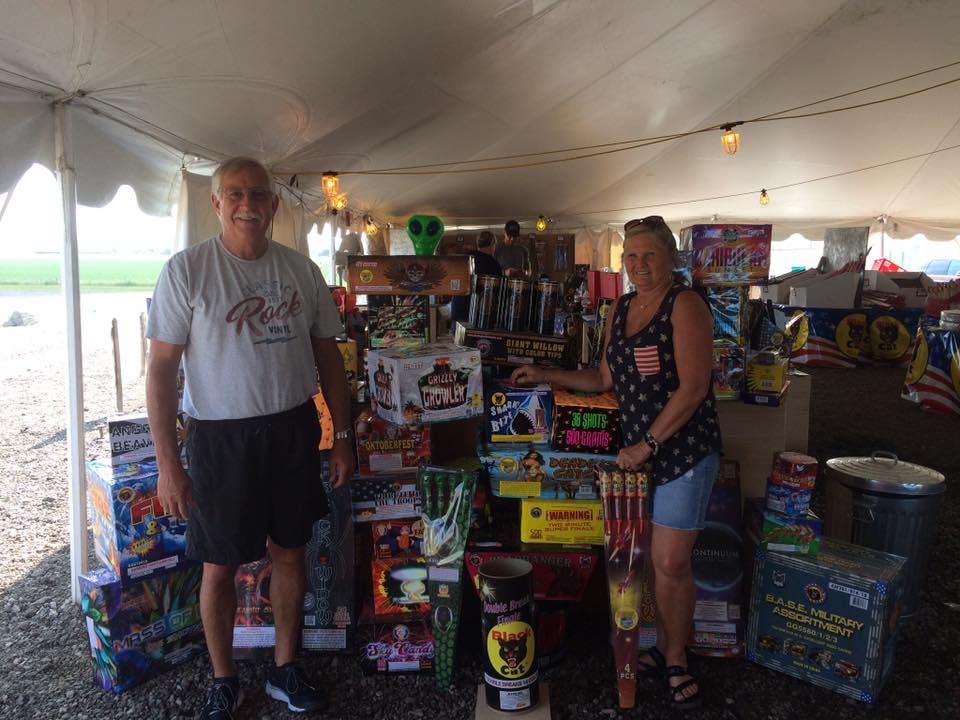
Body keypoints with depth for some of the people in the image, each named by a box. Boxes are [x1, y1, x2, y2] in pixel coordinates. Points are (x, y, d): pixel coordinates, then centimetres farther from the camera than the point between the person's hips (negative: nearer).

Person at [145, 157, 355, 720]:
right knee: (220, 567, 9)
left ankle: (286, 668, 35)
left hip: (294, 430, 4)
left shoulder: (302, 270, 3)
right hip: (221, 436, -3)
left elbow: (328, 355, 9)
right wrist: (168, 464, -11)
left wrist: (342, 435, 6)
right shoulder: (186, 269, -8)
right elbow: (163, 366, -8)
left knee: (291, 551, 14)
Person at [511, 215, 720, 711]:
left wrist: (648, 443, -16)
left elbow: (694, 387, -16)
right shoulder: (620, 310, 13)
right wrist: (545, 376, 15)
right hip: (638, 449, 6)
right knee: (649, 558, 7)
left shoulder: (684, 305, -9)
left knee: (671, 563, -1)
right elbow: (606, 379, 20)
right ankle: (663, 648, 27)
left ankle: (674, 659, 21)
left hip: (684, 447, -6)